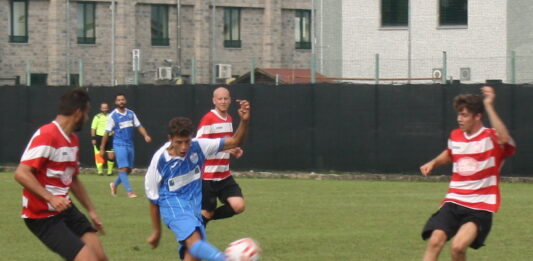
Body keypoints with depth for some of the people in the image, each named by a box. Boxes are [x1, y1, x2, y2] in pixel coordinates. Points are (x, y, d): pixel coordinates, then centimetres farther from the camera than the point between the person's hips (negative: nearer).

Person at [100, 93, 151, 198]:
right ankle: (129, 191, -10)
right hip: (119, 145, -5)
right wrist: (102, 148, -3)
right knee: (123, 168, -11)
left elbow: (139, 126, 9)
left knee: (129, 170, 10)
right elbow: (107, 132, -3)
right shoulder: (113, 116, -5)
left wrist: (146, 135, -10)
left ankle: (114, 184, 31)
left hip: (130, 145, 5)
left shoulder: (131, 113, 8)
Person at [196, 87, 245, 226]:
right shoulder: (208, 119, -12)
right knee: (206, 212, 0)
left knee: (238, 206, -8)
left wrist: (234, 150, 4)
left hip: (225, 175, 7)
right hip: (208, 176, -7)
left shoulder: (229, 119, 12)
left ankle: (206, 217, 13)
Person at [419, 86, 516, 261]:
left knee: (458, 246, -24)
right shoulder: (455, 136, 8)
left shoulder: (491, 137, -10)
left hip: (480, 208, -5)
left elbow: (504, 139, -36)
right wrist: (434, 163, 14)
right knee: (435, 241, -18)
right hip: (453, 202, 5)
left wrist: (489, 106, -37)